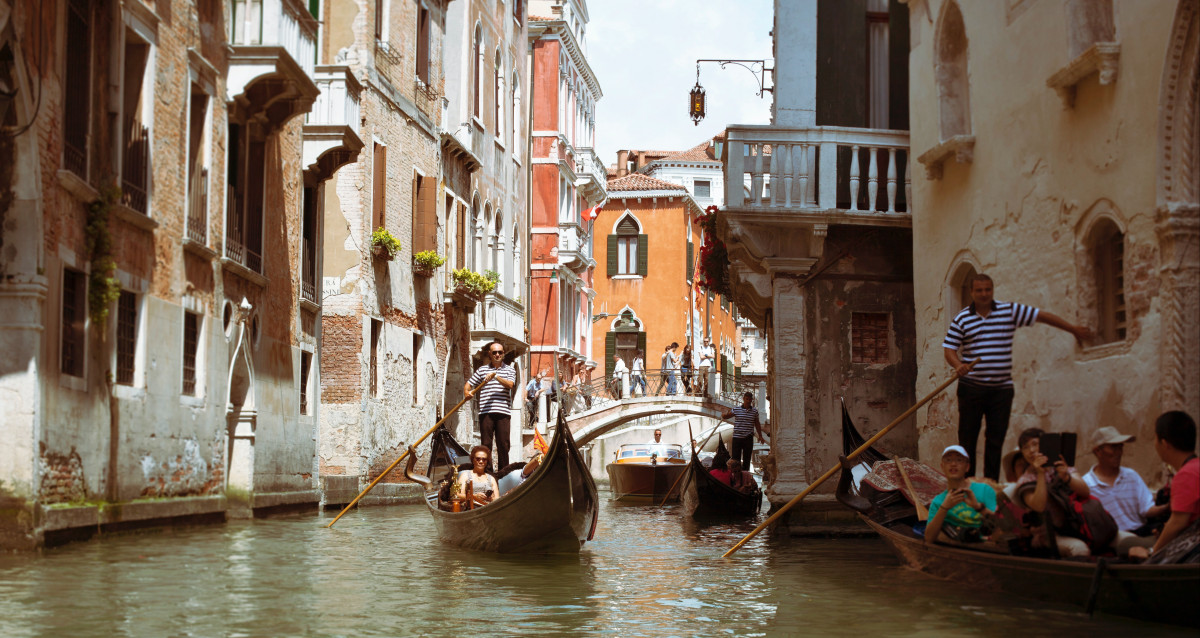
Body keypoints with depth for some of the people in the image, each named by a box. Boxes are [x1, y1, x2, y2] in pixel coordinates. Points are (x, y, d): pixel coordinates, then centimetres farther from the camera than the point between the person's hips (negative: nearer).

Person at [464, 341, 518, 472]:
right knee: (486, 443, 0)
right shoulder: (482, 369, 14)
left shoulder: (509, 369, 12)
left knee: (503, 444, 0)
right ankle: (487, 471, 4)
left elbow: (510, 384, -6)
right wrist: (467, 392, -6)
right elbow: (468, 384, 16)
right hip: (486, 411, 1)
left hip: (503, 412, -1)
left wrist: (496, 376, -18)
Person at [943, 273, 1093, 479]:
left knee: (996, 439, 2)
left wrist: (1074, 329, 11)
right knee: (967, 437, 0)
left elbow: (1042, 316, 9)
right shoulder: (961, 319, 2)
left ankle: (992, 484, 8)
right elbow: (949, 349, 0)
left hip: (1002, 388, 1)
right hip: (971, 387, -1)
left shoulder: (1010, 311, 5)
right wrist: (958, 365, -22)